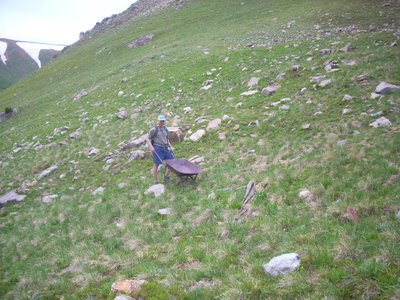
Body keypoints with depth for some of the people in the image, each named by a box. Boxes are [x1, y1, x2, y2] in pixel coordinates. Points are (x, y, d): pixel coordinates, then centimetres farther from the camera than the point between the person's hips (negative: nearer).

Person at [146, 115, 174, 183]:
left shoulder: (165, 129, 15)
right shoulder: (154, 129, -4)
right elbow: (148, 139, -5)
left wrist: (170, 146, 13)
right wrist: (151, 147, -17)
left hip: (165, 148, 7)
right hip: (157, 148, -7)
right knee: (156, 164, -3)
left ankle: (166, 176, 15)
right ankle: (155, 181, 4)